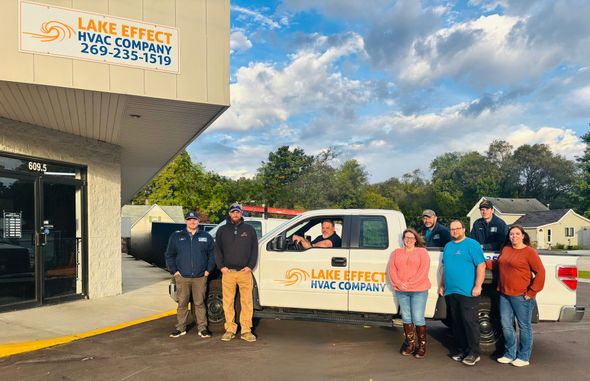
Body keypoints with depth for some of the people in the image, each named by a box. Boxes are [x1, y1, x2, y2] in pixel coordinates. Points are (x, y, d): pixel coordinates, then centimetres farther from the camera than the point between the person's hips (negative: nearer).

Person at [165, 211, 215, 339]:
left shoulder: (206, 237, 8)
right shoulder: (176, 236, 7)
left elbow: (212, 255, 10)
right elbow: (169, 255, 9)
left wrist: (208, 270, 1)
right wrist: (174, 270, 0)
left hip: (200, 277, 0)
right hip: (182, 277, 0)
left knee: (199, 303, 4)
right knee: (182, 303, 5)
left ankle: (202, 328, 12)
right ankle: (180, 328, 17)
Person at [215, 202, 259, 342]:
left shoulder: (249, 229, 10)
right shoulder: (222, 230, 12)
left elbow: (254, 249, 7)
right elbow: (217, 250, 10)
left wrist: (250, 266, -3)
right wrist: (221, 266, -2)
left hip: (245, 272, -1)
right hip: (227, 272, 1)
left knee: (247, 302, -2)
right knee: (228, 302, 3)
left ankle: (246, 331, 5)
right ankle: (230, 329, 13)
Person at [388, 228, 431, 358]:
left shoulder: (422, 252, 3)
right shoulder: (396, 252, 14)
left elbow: (423, 271, -7)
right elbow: (392, 270, 6)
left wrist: (409, 284, -13)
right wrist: (398, 283, -10)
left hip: (418, 290, -3)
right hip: (401, 291, 4)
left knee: (418, 318, -4)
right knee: (406, 318, 8)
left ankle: (422, 345, 9)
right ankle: (410, 343, 20)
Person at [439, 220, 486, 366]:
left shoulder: (472, 244, -4)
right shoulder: (448, 246, 16)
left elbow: (481, 266, -10)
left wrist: (477, 286, -17)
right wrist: (442, 286, 19)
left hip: (468, 292, -7)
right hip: (450, 292, 7)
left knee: (470, 321, -4)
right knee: (456, 323, 12)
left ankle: (474, 353, 6)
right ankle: (461, 350, 23)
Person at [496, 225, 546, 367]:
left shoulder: (529, 252, -8)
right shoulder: (505, 249, 11)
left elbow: (540, 272, -11)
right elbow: (498, 264, 23)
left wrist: (531, 292, -11)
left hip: (521, 296, -6)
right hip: (504, 294, 6)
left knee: (524, 326, 6)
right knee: (506, 325, 11)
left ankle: (523, 357, 18)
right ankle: (510, 354, 24)